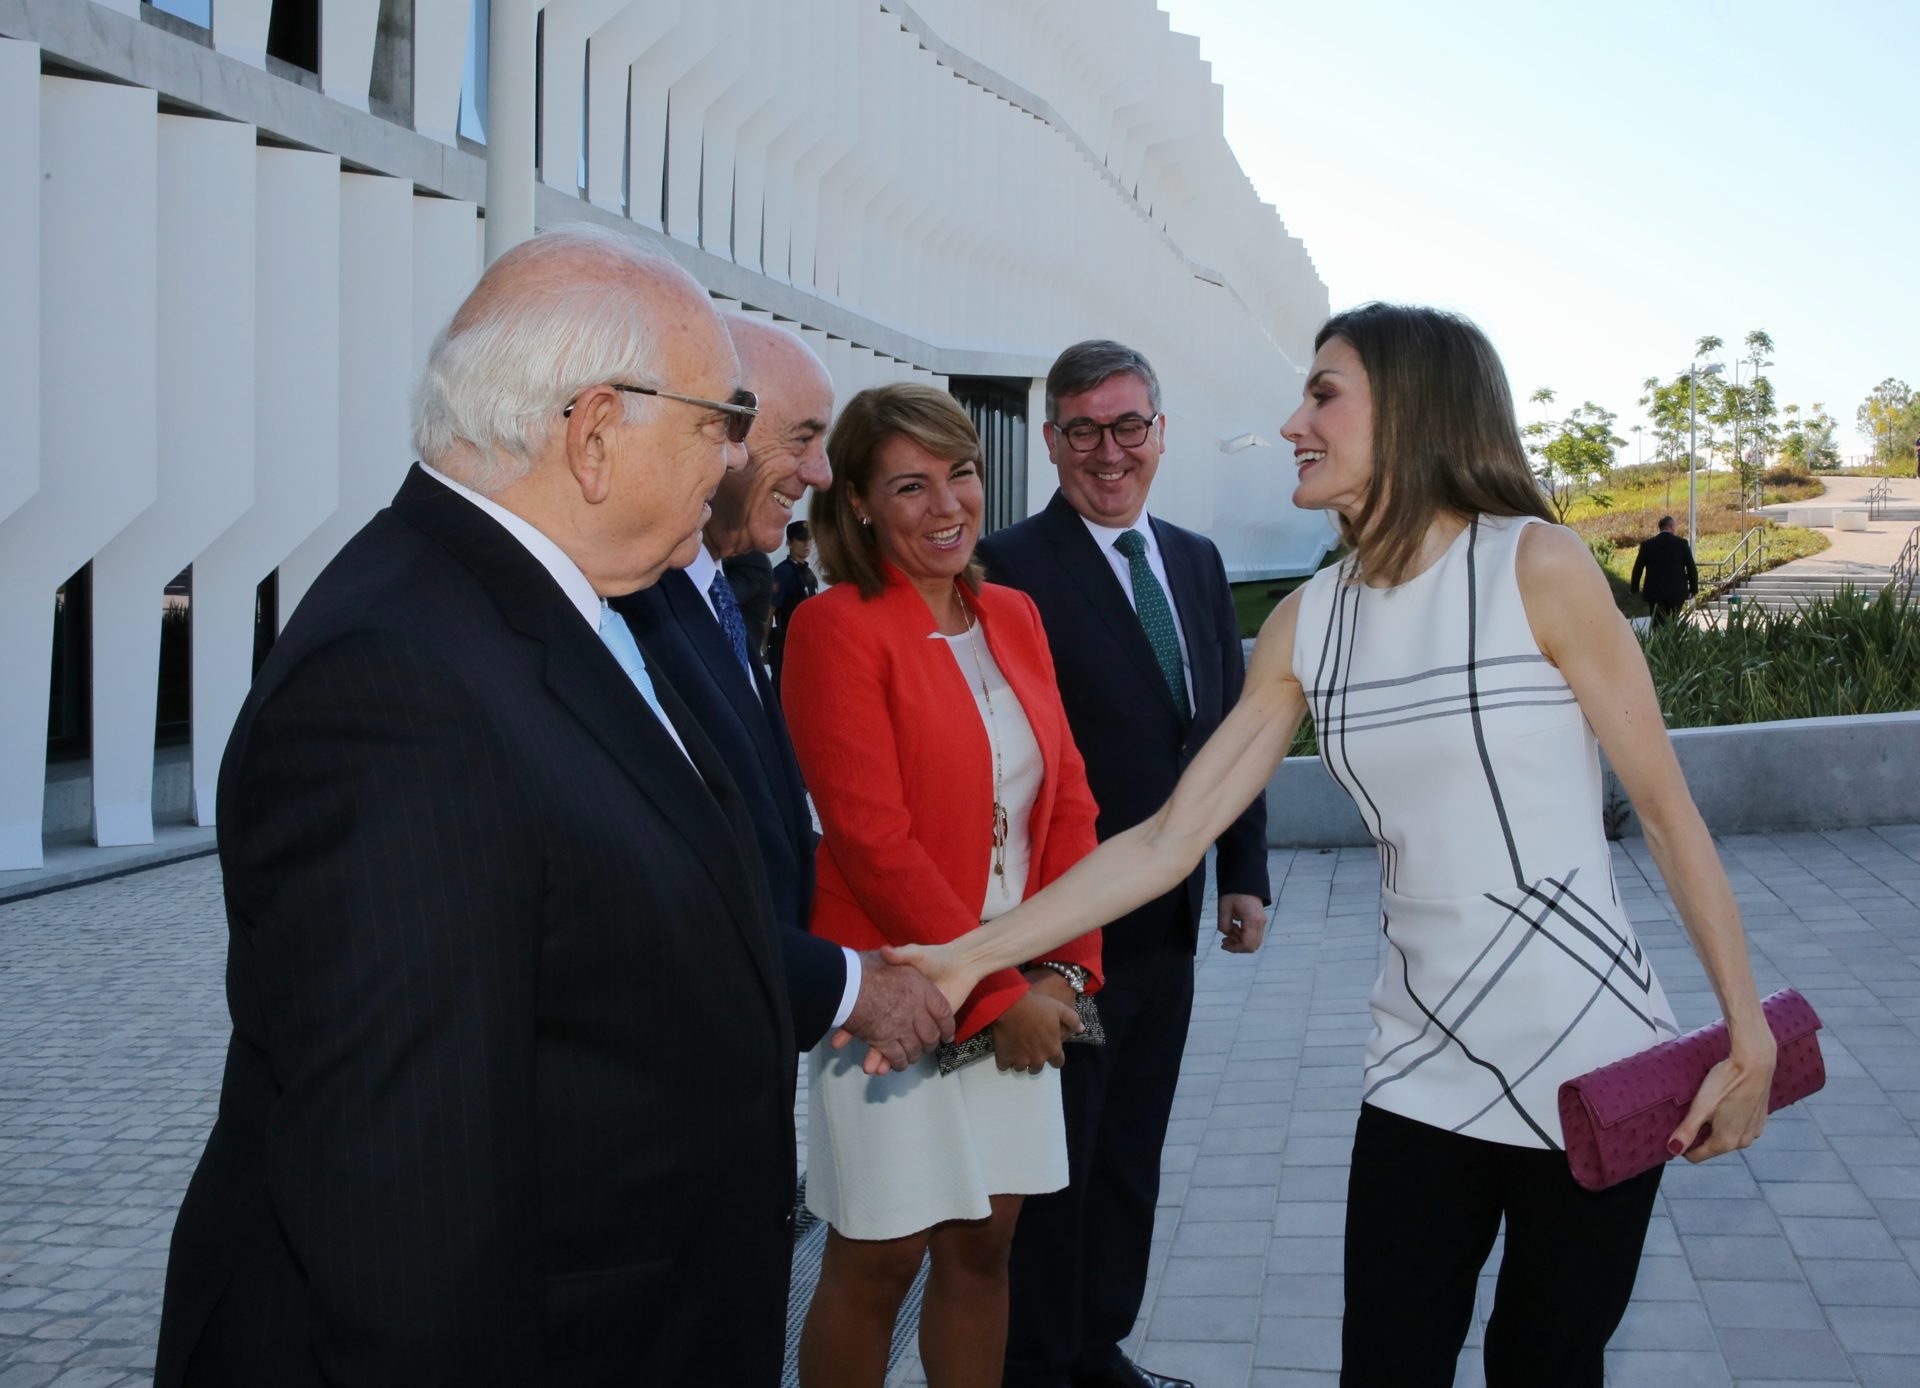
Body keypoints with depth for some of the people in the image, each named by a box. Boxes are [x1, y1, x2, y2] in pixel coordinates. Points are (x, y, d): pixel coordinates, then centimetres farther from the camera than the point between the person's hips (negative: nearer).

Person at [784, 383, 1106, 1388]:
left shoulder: (1013, 617, 9)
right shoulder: (836, 628, -11)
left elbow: (1068, 803, 9)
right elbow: (871, 839, -16)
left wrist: (1061, 969, -4)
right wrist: (994, 993, -14)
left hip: (1020, 996, 6)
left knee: (983, 1245, 12)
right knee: (876, 1262, 4)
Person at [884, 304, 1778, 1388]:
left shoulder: (1538, 569, -10)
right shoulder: (1308, 625, 4)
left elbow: (1668, 810, -6)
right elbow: (1172, 836, 1)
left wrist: (1749, 1036, -6)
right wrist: (973, 956, -6)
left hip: (1589, 1063, -3)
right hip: (1424, 1074, 4)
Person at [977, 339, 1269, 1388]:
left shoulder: (1197, 562, 10)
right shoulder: (1011, 567, -13)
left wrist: (1244, 872, 9)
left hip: (1168, 921, 7)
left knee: (1130, 1157, 18)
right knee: (1055, 1165, 5)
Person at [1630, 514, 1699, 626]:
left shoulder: (1647, 544, -2)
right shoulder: (1682, 543, -4)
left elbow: (1638, 569, 1)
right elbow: (1692, 569, -2)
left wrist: (1635, 589, 12)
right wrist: (1693, 589, 10)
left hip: (1654, 593, 0)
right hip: (1677, 592, 0)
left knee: (1659, 626, 1)